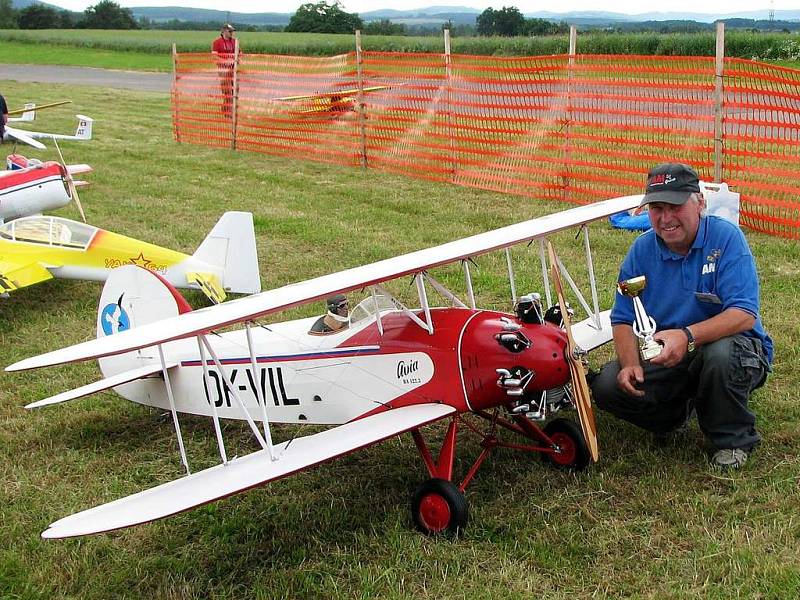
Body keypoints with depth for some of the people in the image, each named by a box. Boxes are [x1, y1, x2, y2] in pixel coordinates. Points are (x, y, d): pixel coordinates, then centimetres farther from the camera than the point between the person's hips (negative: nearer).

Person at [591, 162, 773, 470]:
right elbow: (623, 320, -1)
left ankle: (733, 439, -8)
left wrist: (687, 336, -41)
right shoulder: (642, 250, -2)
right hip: (665, 358, 4)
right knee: (607, 385, -16)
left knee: (720, 352, -38)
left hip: (736, 348, -4)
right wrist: (631, 364, -22)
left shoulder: (726, 237, -16)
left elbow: (744, 315, -26)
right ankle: (680, 411, 15)